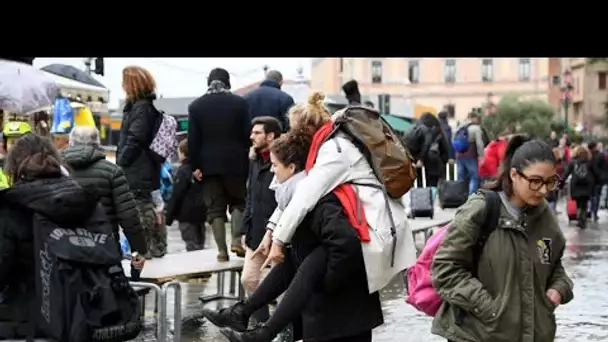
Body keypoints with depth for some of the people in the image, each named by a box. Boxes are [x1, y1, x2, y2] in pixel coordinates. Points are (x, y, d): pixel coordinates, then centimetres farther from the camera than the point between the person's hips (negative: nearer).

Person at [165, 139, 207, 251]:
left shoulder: (183, 171, -12)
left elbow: (176, 195, -14)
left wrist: (169, 216, -8)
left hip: (187, 214, -7)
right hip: (201, 212, 7)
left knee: (192, 245, -6)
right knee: (200, 243, 13)